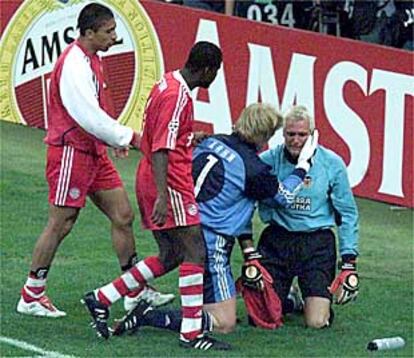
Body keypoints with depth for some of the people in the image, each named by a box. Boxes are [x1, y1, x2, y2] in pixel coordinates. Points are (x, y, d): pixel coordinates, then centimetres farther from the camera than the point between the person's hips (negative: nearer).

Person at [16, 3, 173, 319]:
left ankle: (135, 291, 13)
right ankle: (31, 297, 7)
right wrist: (130, 138, -20)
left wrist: (117, 139, 14)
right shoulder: (73, 66, -20)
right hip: (71, 153, -9)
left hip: (93, 153, 9)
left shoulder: (90, 60, 11)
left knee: (123, 215, 7)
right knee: (61, 224, -3)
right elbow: (89, 118, -26)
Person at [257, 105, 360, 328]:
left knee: (316, 322, -10)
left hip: (317, 243, -1)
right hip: (276, 242, 1)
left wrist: (349, 261, 0)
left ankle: (316, 300, 28)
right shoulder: (269, 160, -6)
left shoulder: (332, 163, -3)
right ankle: (289, 300, 31)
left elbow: (347, 214, 4)